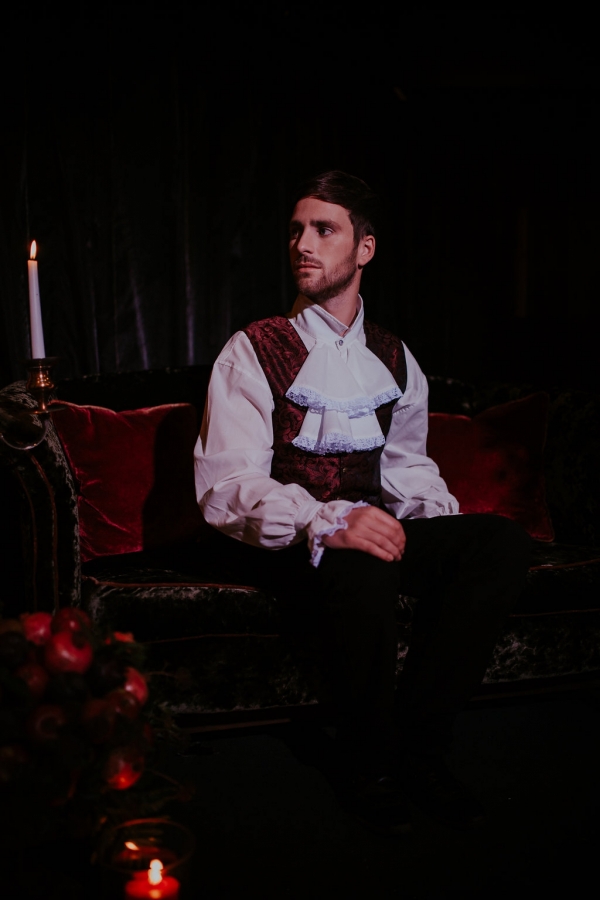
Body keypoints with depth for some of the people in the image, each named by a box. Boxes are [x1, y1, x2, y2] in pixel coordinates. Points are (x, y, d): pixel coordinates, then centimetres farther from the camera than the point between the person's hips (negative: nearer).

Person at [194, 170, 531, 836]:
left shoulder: (393, 360, 14)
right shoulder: (254, 351, -4)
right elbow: (226, 486, -15)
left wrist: (445, 524, -2)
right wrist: (328, 521, -33)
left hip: (366, 528, 5)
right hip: (279, 546, -5)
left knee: (501, 541, -20)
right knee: (361, 570, -38)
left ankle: (417, 748, -15)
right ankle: (369, 769, -12)